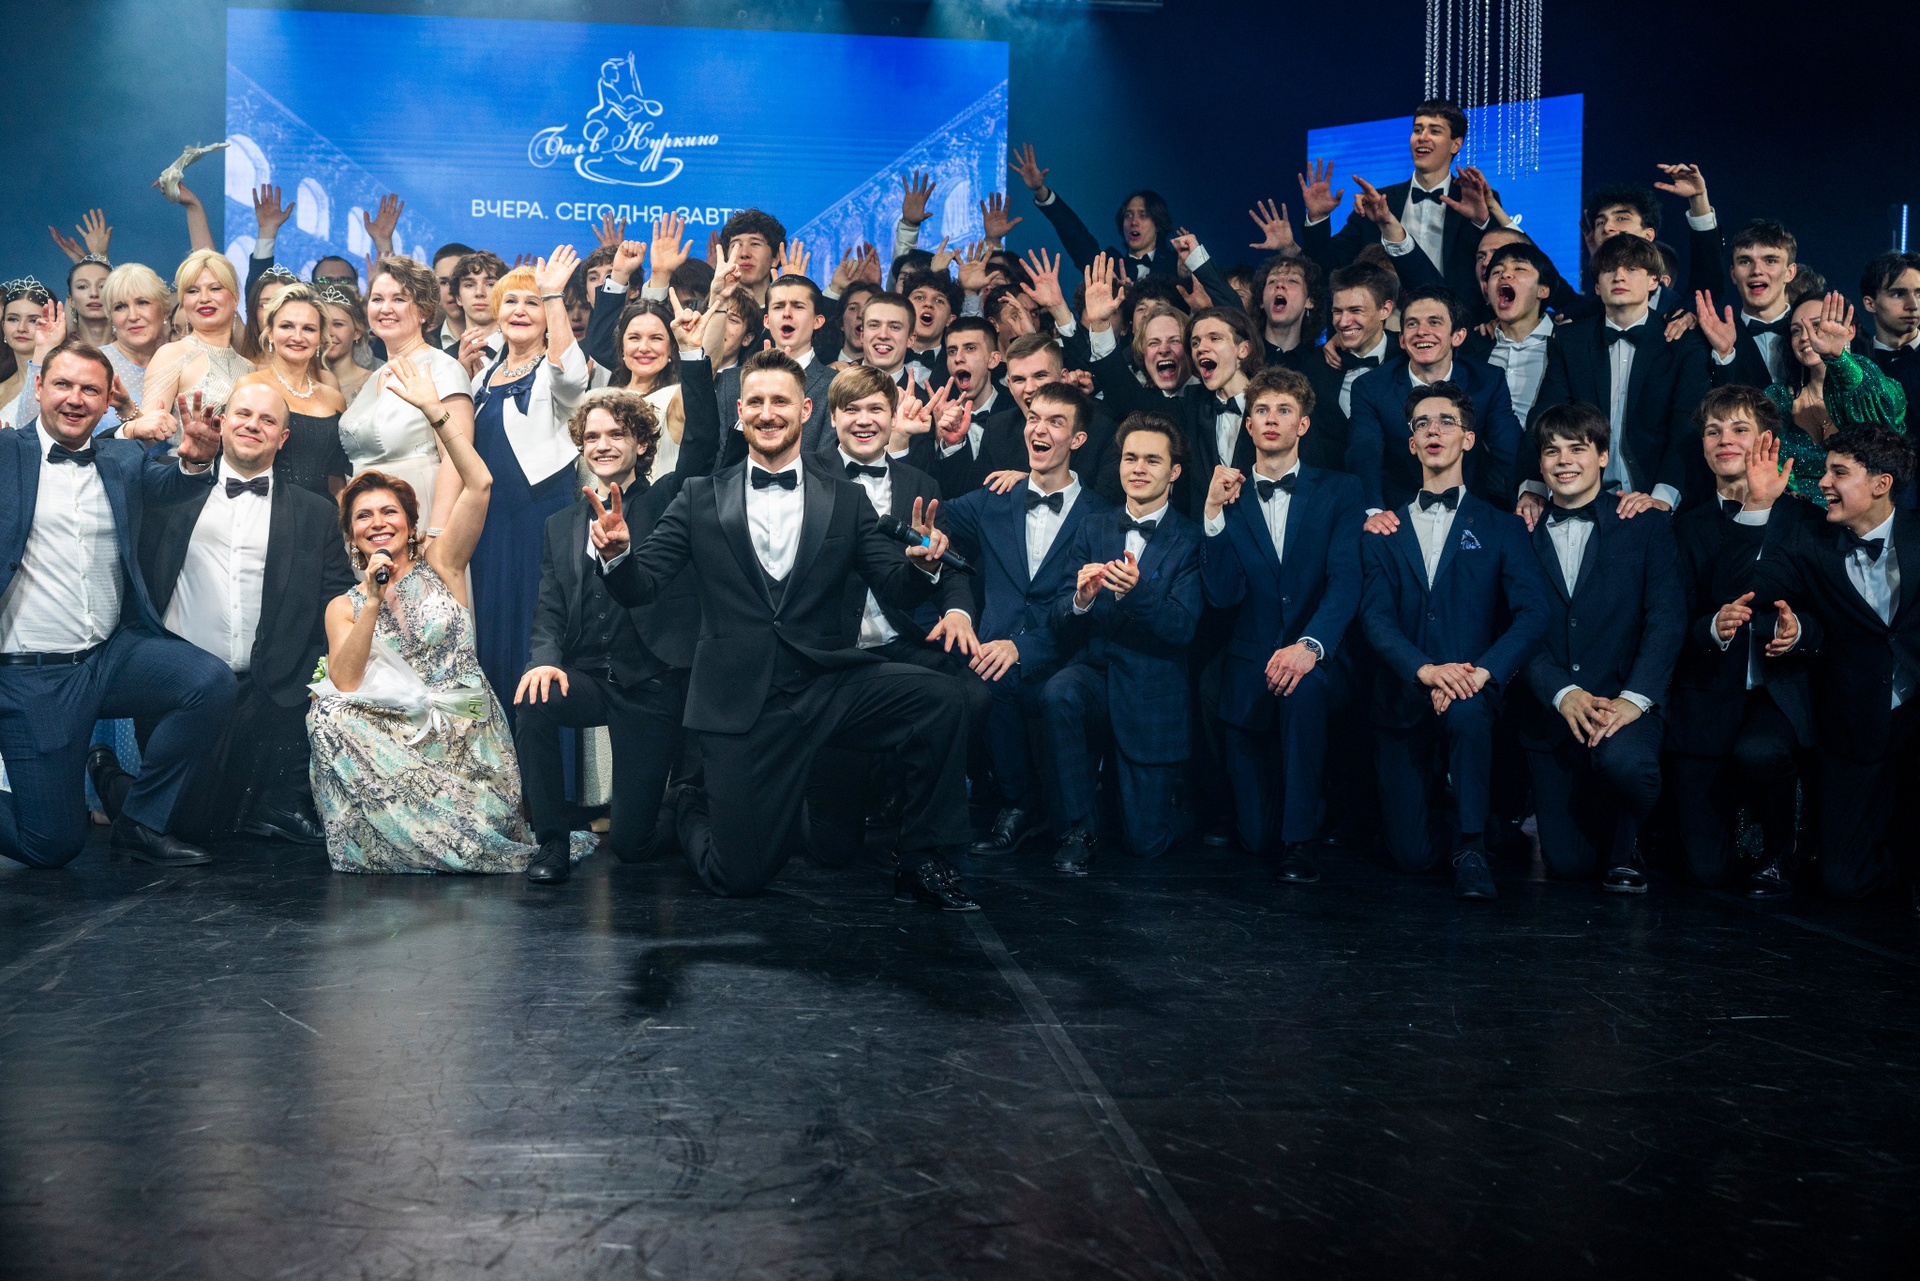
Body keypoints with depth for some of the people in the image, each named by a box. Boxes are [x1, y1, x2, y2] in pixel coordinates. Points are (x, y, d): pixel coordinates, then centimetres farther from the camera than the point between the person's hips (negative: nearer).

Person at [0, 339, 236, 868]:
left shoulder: (124, 461, 10)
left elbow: (165, 482, -9)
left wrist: (195, 459, -32)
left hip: (115, 653, 4)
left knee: (213, 682, -25)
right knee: (52, 846, -5)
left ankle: (140, 821, -5)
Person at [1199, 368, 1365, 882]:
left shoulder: (1338, 491, 4)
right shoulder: (1230, 497, 9)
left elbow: (1346, 580, -11)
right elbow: (1222, 595, -4)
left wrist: (1310, 645, -29)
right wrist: (1215, 512, -13)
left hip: (1319, 664, -2)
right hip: (1250, 674, 2)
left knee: (1302, 687, -40)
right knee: (1256, 835, -6)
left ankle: (1299, 840, -25)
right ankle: (1276, 842, 34)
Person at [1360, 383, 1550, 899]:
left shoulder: (1502, 529, 7)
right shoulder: (1384, 532, 10)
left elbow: (1532, 614, -6)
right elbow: (1375, 617, -3)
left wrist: (1481, 672, -24)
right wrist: (1426, 670, -22)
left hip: (1471, 695, -2)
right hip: (1403, 704, 2)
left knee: (1466, 712, -39)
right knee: (1410, 853, -4)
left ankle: (1472, 847, -20)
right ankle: (1454, 824, 33)